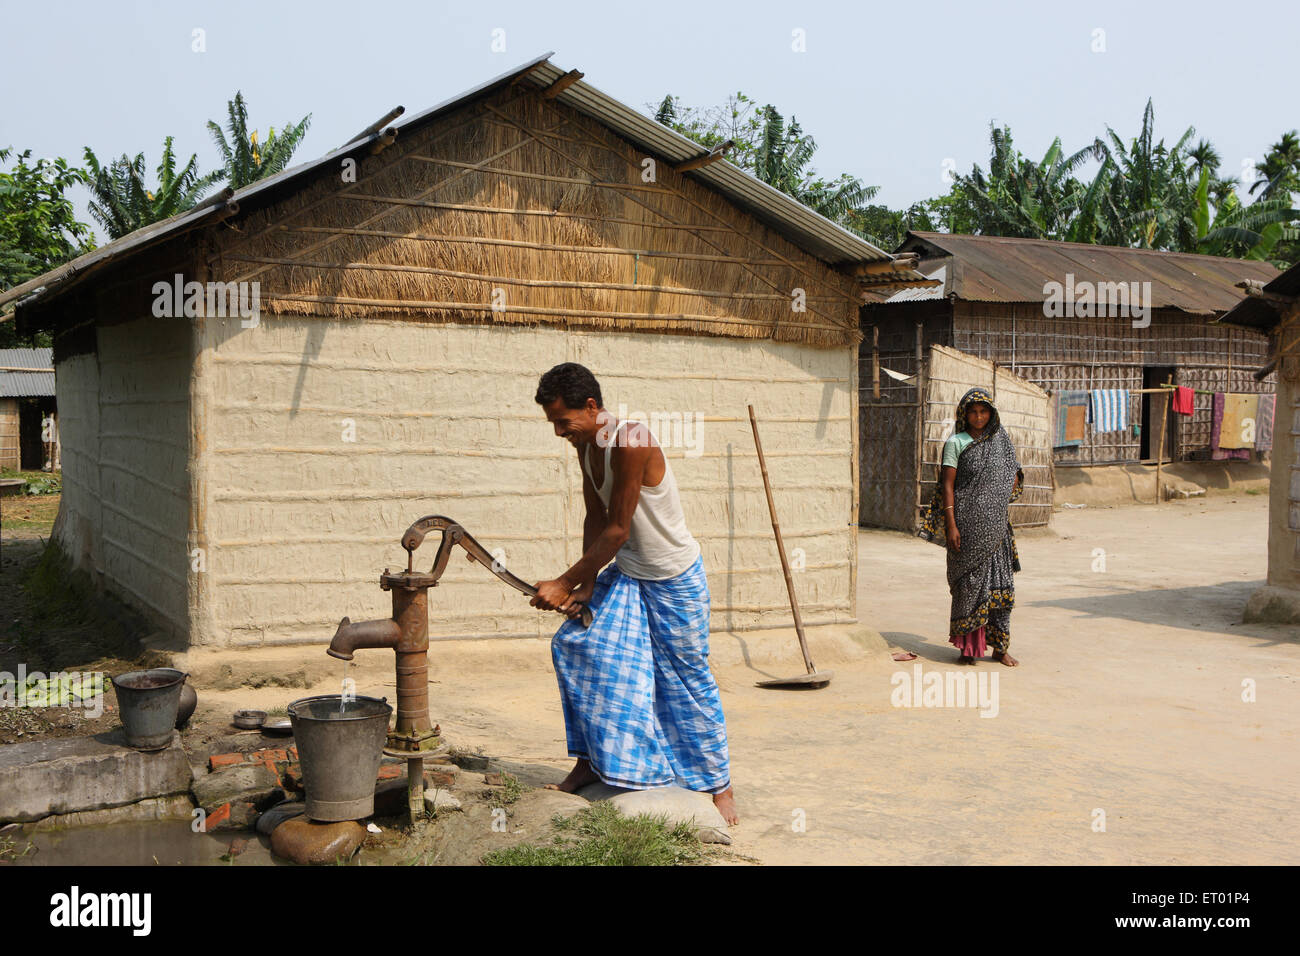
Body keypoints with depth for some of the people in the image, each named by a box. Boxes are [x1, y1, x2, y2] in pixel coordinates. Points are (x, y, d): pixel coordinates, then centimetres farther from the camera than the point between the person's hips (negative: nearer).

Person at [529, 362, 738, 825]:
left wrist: (565, 583, -21)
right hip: (626, 573, 8)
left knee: (687, 679, 1)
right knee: (572, 643, -1)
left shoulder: (631, 444, -29)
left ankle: (719, 783, 18)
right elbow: (595, 521, 3)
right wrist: (586, 586, -7)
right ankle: (590, 762, 10)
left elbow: (617, 530, -26)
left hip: (675, 579, -8)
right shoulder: (586, 445, -2)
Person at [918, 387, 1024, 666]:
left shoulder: (1000, 439, 11)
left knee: (1001, 585, 3)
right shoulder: (956, 442, -2)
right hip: (968, 523, -4)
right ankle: (966, 646, 9)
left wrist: (1001, 496, 0)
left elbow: (1014, 475, 19)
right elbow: (947, 485, -7)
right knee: (970, 582, -1)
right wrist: (951, 525, -14)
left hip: (996, 525, 4)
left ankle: (1000, 647, 11)